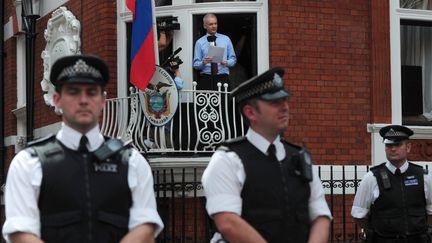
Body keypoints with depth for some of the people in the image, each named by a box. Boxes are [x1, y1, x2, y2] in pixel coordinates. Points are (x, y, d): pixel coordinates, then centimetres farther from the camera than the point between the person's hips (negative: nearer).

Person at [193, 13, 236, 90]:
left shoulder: (226, 39, 13)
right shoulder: (200, 42, 10)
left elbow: (233, 59, 13)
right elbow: (196, 64, 7)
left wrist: (227, 62, -8)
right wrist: (203, 62, -14)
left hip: (222, 78, 0)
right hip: (205, 79, 0)